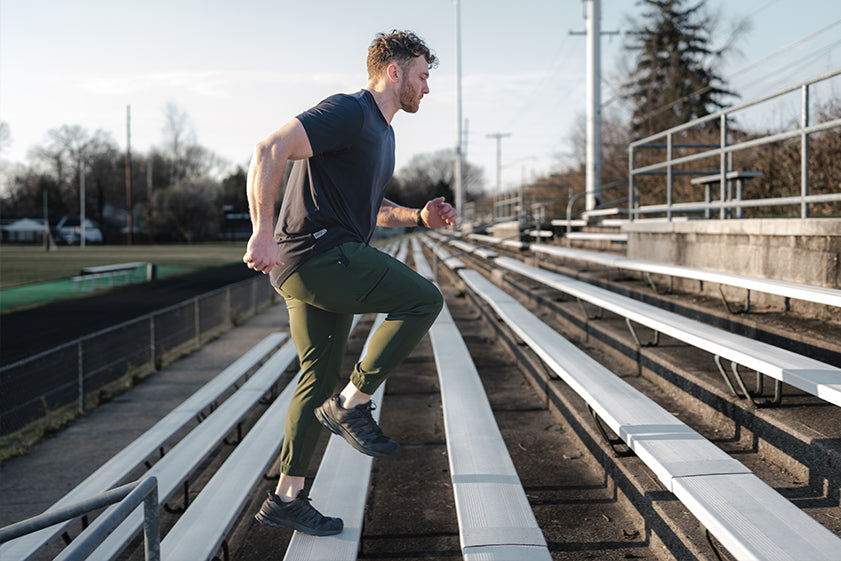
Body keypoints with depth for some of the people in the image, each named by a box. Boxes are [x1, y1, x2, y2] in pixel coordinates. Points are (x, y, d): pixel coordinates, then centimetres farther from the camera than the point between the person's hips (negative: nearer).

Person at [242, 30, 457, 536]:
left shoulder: (381, 132, 22)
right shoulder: (348, 111, -11)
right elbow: (270, 150, -21)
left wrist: (420, 216, 13)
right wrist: (264, 233, -28)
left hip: (329, 265, 10)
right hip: (317, 252, -10)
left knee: (321, 379, 12)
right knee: (424, 300, -14)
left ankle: (286, 498, 19)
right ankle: (351, 404, -6)